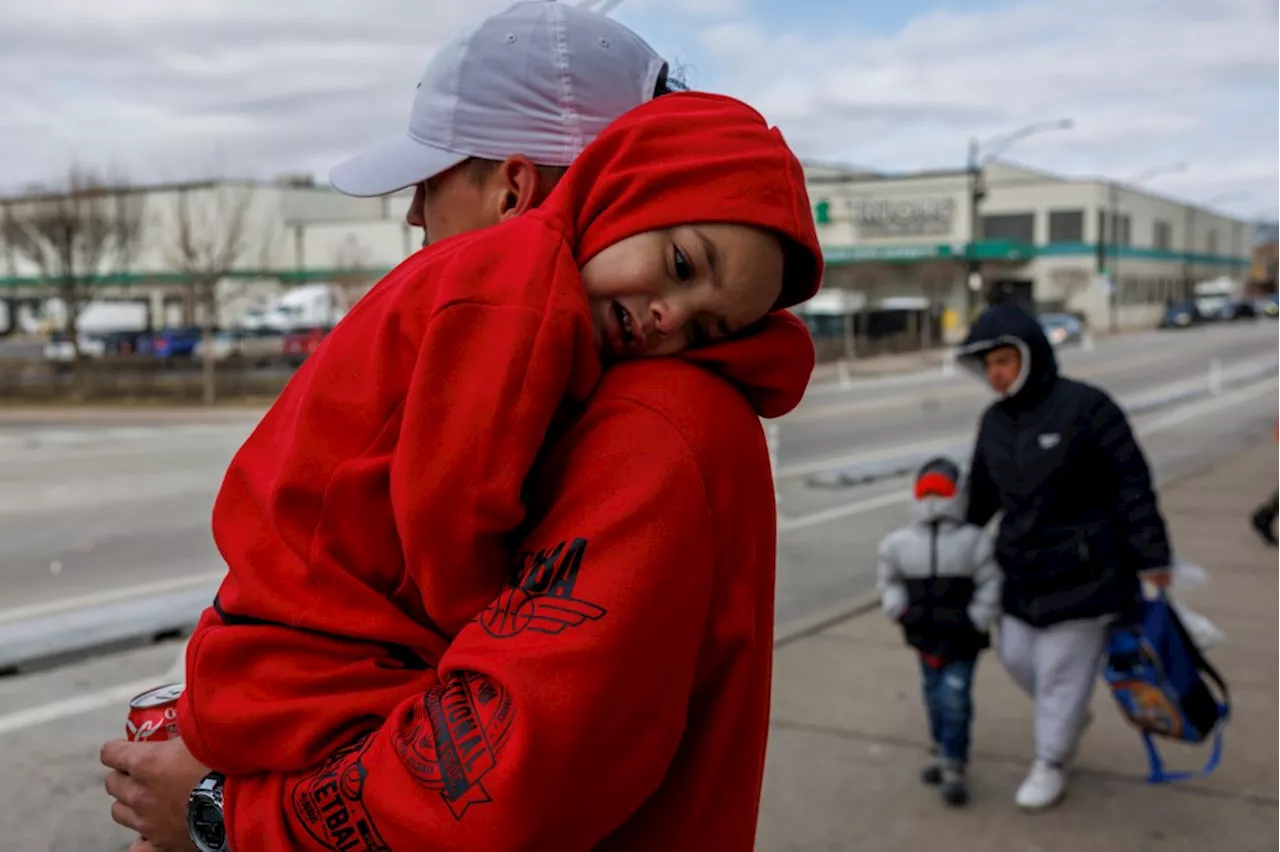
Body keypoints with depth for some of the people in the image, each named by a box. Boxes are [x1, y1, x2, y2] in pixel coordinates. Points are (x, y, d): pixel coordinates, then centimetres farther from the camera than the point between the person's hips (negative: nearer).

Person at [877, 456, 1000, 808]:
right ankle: (945, 754, 34)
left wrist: (976, 624, -9)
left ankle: (953, 769, 3)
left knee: (955, 696, -8)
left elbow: (990, 587, -8)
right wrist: (900, 612, 0)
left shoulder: (974, 541, -12)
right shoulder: (898, 543, -5)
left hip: (962, 638, -3)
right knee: (935, 696, 15)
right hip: (926, 637, 3)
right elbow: (890, 581, 11)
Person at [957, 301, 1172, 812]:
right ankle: (1072, 718, 42)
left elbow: (1132, 483, -15)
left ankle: (1051, 766, 22)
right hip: (1022, 566, 6)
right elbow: (982, 494, 15)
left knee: (1062, 669, 3)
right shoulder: (994, 421, 4)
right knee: (1017, 656, 13)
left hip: (1082, 572, -6)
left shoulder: (1085, 406, -16)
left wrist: (1152, 558, -16)